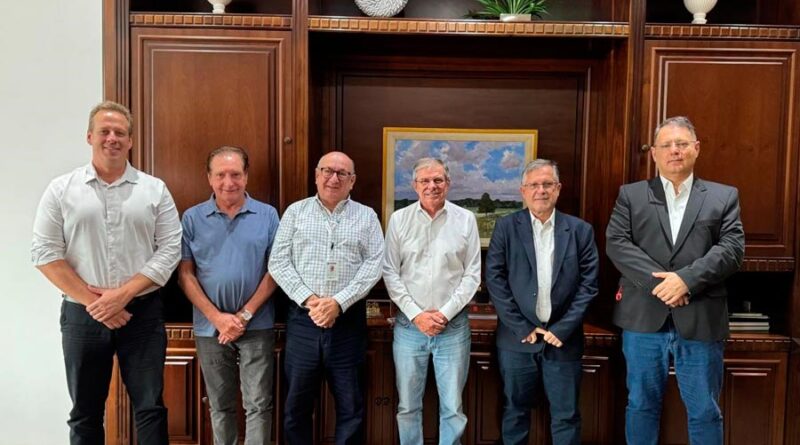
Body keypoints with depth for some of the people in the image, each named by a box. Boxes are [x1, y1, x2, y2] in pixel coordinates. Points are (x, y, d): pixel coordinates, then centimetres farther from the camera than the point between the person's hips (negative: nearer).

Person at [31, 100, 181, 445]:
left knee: (150, 409, 6)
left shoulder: (154, 189, 2)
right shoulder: (61, 189, 3)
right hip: (82, 314, 1)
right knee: (85, 413, 14)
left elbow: (170, 249, -3)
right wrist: (92, 300, -9)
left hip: (142, 313, 0)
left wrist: (123, 294, -12)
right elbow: (45, 253, -2)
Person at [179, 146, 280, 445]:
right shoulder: (192, 218, 1)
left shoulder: (267, 215, -1)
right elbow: (185, 274, 0)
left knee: (258, 405, 3)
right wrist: (217, 317, -10)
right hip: (210, 327, 1)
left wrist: (244, 315, -9)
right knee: (220, 406, 15)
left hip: (257, 326, -1)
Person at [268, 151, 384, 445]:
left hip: (348, 319, 0)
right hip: (303, 318, 1)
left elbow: (374, 265, -3)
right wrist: (308, 299, -11)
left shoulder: (367, 216, 7)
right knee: (297, 404, 10)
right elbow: (278, 262, 1)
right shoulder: (295, 212, 8)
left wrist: (338, 302, -14)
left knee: (351, 405, 8)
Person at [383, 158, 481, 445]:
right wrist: (416, 315, -8)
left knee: (452, 407, 7)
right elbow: (390, 273, 0)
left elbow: (472, 274, 1)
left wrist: (445, 313, -8)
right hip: (409, 325, 1)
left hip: (453, 326, 0)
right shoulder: (399, 220, 2)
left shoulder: (465, 220, 1)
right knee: (408, 406, 11)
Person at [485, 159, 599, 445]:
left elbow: (588, 284, -1)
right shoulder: (506, 227, 1)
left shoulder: (580, 230, 3)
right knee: (515, 411, 12)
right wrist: (522, 327, -9)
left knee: (566, 416, 8)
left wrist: (562, 329, -9)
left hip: (563, 338, 1)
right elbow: (495, 279, -5)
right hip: (518, 338, 0)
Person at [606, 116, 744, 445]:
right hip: (644, 318, 0)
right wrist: (657, 281, -16)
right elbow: (616, 244, -4)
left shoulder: (724, 196, 9)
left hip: (701, 320, 0)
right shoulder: (631, 195, 8)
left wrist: (686, 279, -17)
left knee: (705, 411, 10)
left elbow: (732, 248, -3)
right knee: (642, 405, 12)